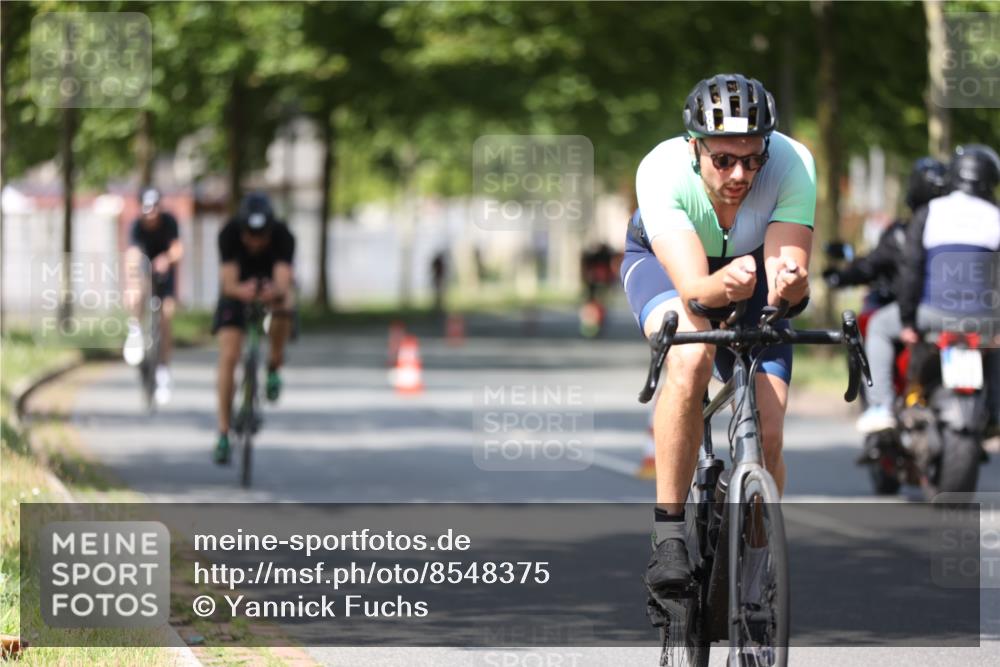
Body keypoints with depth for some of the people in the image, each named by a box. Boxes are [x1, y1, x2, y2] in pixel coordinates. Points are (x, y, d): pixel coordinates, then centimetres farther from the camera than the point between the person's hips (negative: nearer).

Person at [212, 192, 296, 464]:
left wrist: (277, 291, -67)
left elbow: (283, 280, -43)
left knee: (284, 301, -38)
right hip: (238, 288, 0)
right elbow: (228, 283, -37)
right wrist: (240, 290, -61)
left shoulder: (283, 237, -32)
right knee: (228, 357, -15)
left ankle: (274, 366, -12)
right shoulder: (229, 234, -30)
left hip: (272, 285, 0)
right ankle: (223, 434, -7)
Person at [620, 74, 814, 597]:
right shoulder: (661, 172, -37)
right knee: (691, 359, -36)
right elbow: (692, 285, -44)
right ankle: (668, 531, -26)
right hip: (664, 260, -2)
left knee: (767, 435, -12)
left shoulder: (792, 165, -33)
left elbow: (790, 268, -38)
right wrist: (722, 284, -66)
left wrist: (789, 283, -61)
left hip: (754, 265, 2)